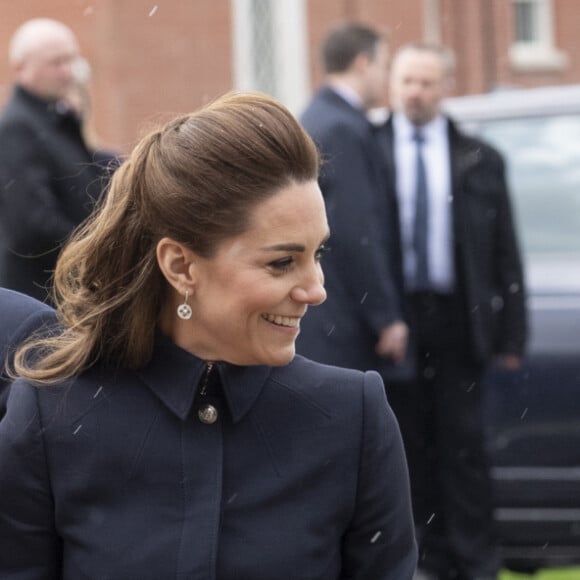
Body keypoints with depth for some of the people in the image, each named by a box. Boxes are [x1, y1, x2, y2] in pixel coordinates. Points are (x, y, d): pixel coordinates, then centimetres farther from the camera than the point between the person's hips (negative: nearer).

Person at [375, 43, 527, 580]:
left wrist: (511, 334, 1)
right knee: (411, 442, 5)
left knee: (463, 441, 1)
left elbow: (505, 253, 7)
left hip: (456, 322, 0)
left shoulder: (479, 161, 7)